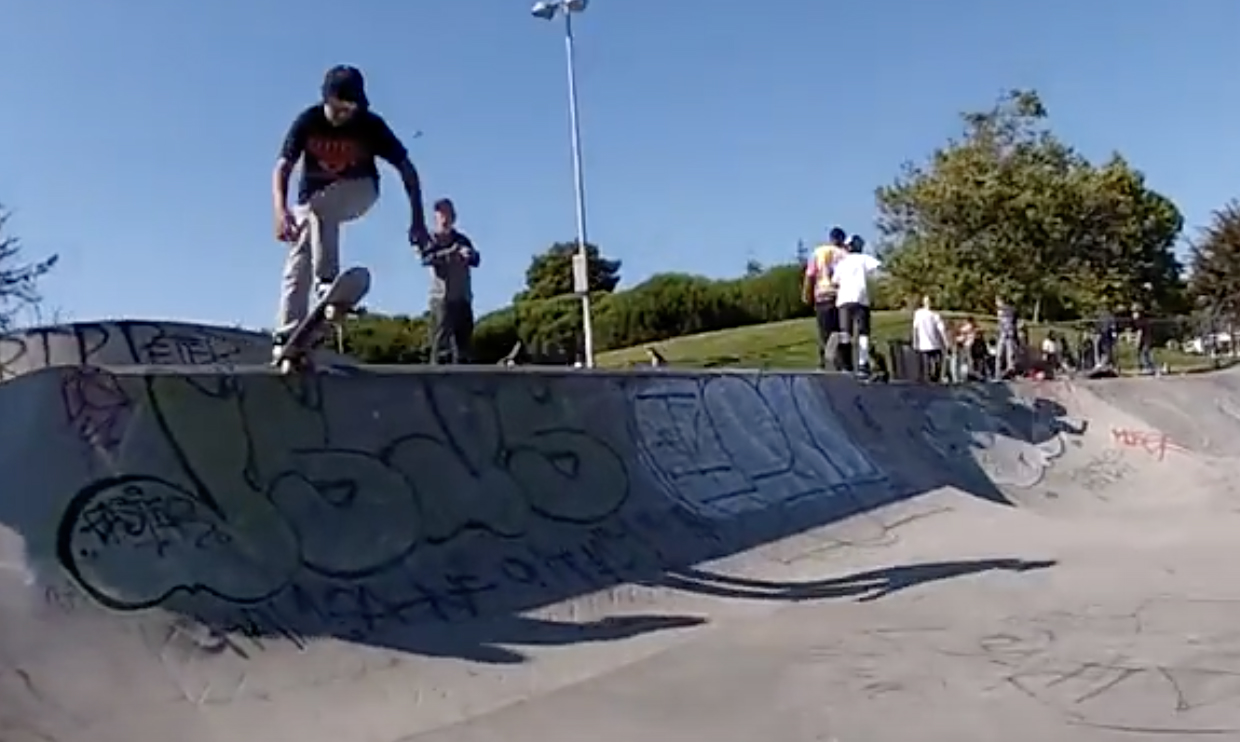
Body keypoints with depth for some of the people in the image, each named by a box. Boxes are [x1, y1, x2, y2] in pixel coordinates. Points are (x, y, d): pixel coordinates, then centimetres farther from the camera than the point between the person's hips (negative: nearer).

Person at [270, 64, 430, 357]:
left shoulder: (371, 125, -19)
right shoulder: (308, 121, -19)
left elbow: (406, 168, -17)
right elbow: (282, 168, -24)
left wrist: (418, 220, -25)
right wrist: (280, 210, -42)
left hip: (358, 192, -1)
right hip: (312, 196, 2)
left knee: (319, 207, -36)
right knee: (298, 264, -11)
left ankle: (326, 284, -32)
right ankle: (286, 336, -8)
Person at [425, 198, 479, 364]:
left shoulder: (462, 240, 15)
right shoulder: (432, 241, 4)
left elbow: (476, 260, 1)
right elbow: (425, 258, -16)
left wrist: (469, 255, -24)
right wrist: (449, 252, -31)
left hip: (463, 298, 4)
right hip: (442, 297, -4)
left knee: (464, 342, 5)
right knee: (441, 344, -9)